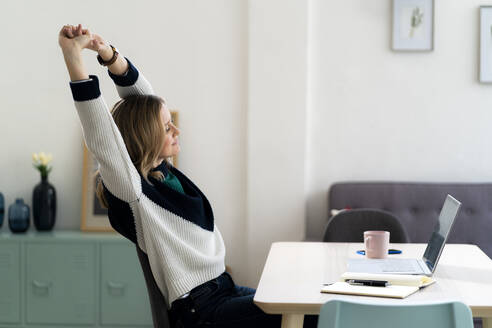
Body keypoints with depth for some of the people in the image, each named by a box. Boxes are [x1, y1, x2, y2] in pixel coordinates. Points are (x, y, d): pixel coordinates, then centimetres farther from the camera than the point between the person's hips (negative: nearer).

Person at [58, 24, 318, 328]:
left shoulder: (163, 169, 5)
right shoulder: (133, 190, -17)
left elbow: (141, 94, 6)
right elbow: (103, 139, -34)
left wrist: (108, 53, -10)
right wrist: (74, 57, -41)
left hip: (222, 288, 9)